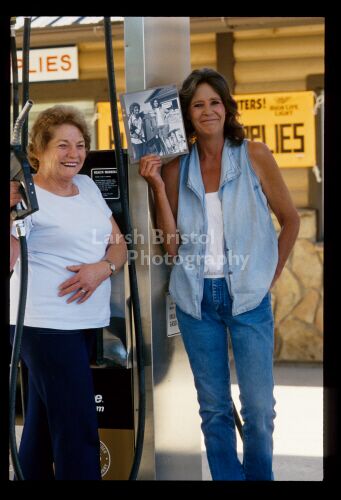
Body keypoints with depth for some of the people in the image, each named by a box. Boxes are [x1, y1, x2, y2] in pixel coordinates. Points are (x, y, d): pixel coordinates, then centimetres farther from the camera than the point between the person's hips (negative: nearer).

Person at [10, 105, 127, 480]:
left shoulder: (88, 186, 13)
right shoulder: (26, 196, -9)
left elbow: (119, 245, 14)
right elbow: (7, 261, -20)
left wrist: (103, 268, -7)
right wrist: (10, 212, -34)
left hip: (84, 322, 7)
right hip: (45, 324, -7)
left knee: (44, 423, 17)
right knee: (78, 433, -7)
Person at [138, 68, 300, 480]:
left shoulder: (254, 156, -2)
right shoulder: (177, 168, 4)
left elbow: (290, 219, 6)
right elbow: (172, 245, -1)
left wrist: (270, 275, 5)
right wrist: (158, 186, -7)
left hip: (248, 296, -2)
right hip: (197, 299, 2)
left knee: (259, 408, 3)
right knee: (213, 407, 11)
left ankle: (259, 476, 24)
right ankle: (227, 477, 26)